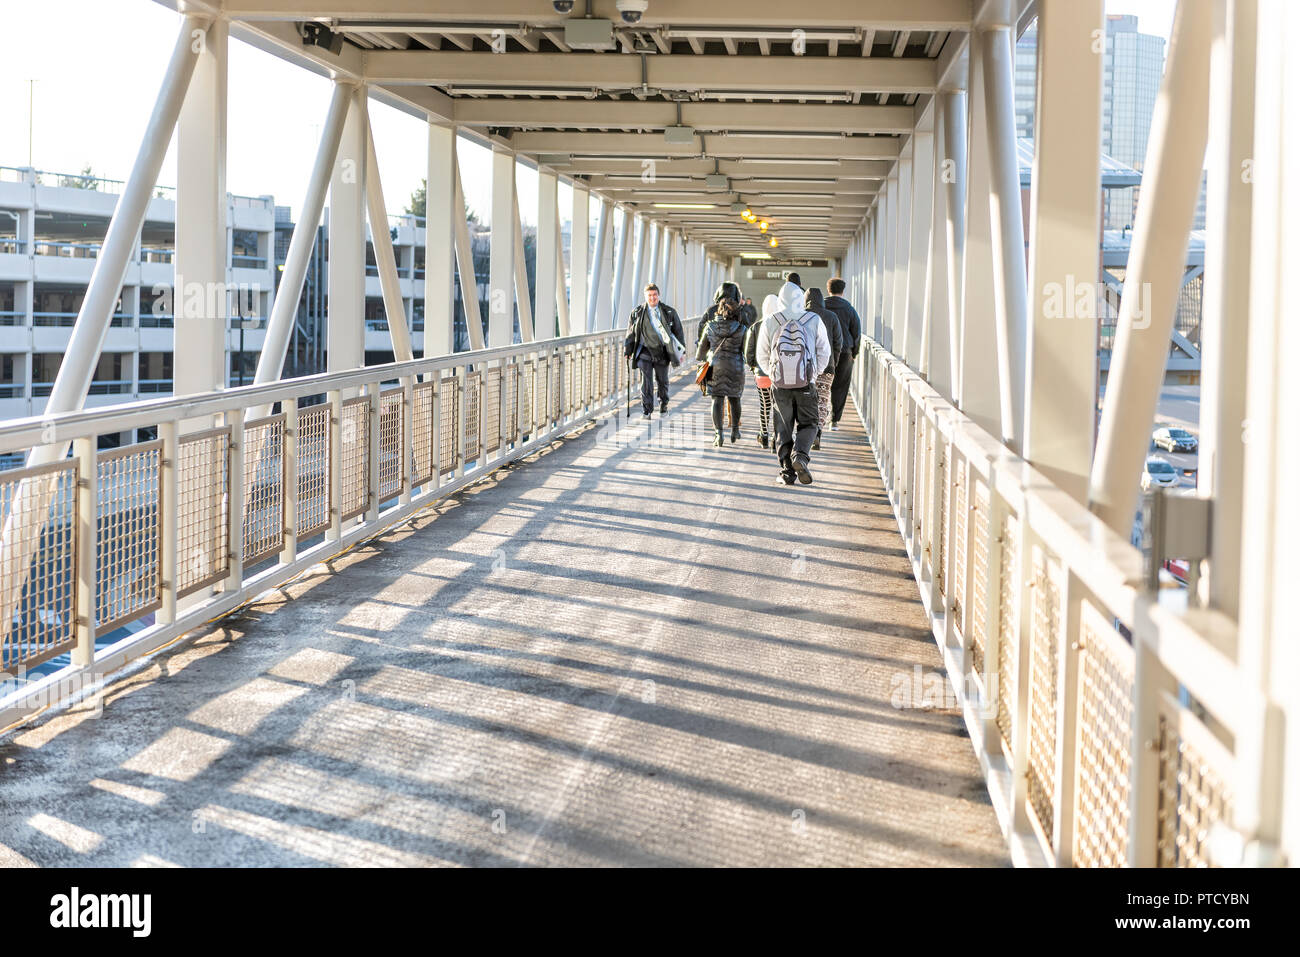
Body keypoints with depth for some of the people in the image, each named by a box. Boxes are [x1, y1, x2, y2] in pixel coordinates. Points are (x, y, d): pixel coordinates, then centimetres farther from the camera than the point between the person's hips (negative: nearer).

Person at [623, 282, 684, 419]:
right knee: (646, 381, -10)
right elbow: (631, 333, 10)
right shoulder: (637, 313, 3)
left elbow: (678, 332, 8)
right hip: (645, 351, -1)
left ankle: (663, 404, 34)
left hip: (662, 352, 1)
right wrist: (628, 351, 8)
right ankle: (646, 411, -7)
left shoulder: (669, 312, 2)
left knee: (662, 380, 11)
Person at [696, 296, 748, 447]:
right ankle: (735, 430, 27)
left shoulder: (710, 327, -2)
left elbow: (703, 347, 9)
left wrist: (699, 359, 27)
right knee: (734, 398, 17)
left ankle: (718, 433, -11)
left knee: (717, 400, 1)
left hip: (715, 367, 1)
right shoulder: (741, 329, -8)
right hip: (735, 368, -1)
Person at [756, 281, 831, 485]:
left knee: (784, 428, 11)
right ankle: (800, 455, -14)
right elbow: (824, 352, 5)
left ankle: (787, 470, 5)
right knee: (808, 424, 12)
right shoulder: (814, 321, -2)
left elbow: (762, 356, 6)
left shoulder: (770, 322, -1)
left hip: (780, 384, 1)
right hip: (806, 384, -1)